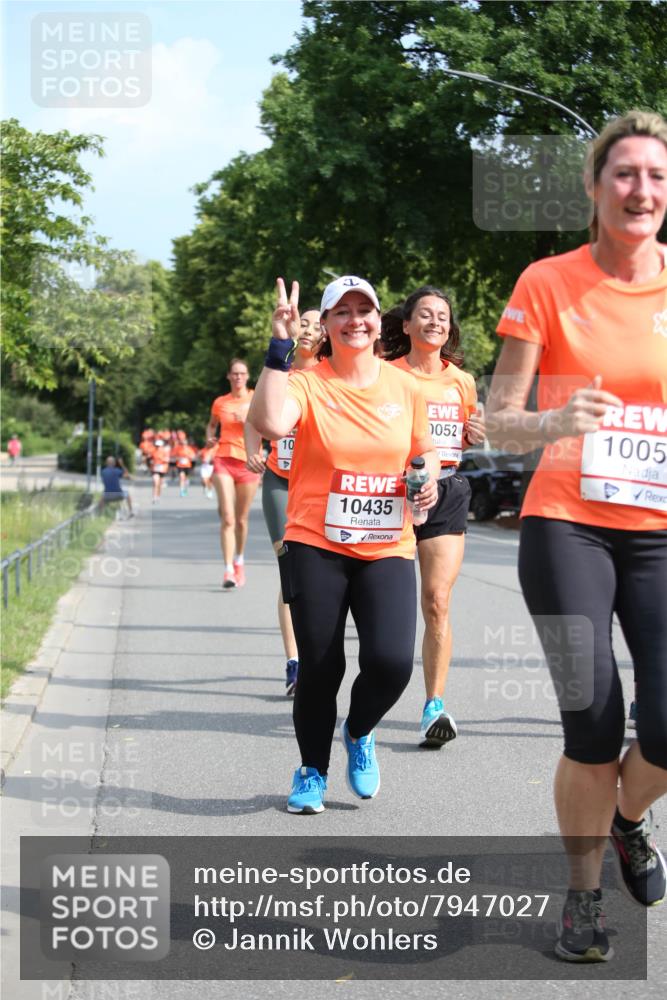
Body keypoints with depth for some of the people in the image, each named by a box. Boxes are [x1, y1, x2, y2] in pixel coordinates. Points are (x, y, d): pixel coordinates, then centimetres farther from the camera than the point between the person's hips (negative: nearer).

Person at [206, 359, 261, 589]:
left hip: (248, 462, 0)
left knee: (241, 519, 9)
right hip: (224, 460, 0)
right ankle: (228, 570, -16)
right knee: (227, 518, -13)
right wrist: (209, 437, 6)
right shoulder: (220, 402, 9)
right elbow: (212, 425, 27)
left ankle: (239, 561, 32)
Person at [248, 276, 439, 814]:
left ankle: (359, 732, 20)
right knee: (320, 668, 1)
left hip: (387, 551, 2)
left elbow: (425, 451, 19)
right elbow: (270, 422, -27)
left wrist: (428, 479, -3)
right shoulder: (307, 383, -5)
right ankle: (312, 772, 27)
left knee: (391, 662, -15)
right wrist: (280, 347, -26)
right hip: (315, 547, -2)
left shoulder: (404, 387, 6)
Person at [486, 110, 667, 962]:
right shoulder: (548, 283, -2)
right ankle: (582, 897, 15)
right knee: (594, 724, -9)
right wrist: (556, 422, -22)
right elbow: (497, 421, -2)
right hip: (566, 525, -2)